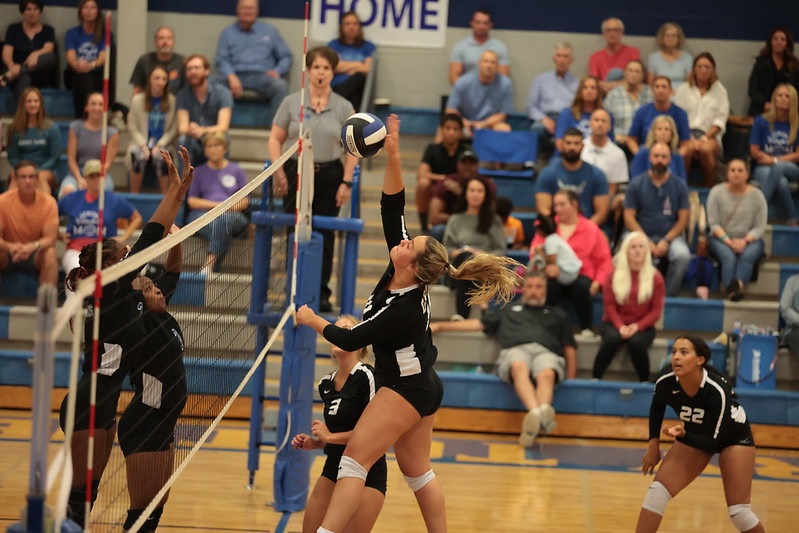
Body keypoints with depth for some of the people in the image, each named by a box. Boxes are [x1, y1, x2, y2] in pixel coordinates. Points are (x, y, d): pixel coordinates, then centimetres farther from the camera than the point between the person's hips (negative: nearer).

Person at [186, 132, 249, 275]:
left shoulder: (237, 171, 21)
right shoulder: (199, 172, 22)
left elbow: (245, 201, 13)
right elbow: (191, 201, 12)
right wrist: (216, 205, -3)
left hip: (232, 215, 0)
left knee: (223, 220, -41)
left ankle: (209, 265, -53)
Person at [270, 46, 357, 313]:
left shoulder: (344, 107, 5)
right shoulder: (291, 102, 4)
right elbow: (275, 140, 4)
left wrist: (346, 182, -3)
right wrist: (279, 171, -8)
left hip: (329, 175, 1)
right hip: (296, 173, -1)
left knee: (325, 237, 3)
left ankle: (322, 294, 10)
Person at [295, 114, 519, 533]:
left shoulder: (404, 308, -26)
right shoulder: (398, 274, -6)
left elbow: (351, 340, -19)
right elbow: (392, 208, -6)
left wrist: (311, 320, -5)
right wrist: (392, 155, -15)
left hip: (406, 388, -10)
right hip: (420, 387, 10)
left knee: (355, 459, -13)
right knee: (417, 471, 15)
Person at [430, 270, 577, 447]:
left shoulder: (557, 315, 36)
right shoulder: (509, 310, 39)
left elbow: (570, 349, 27)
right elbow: (478, 324, 35)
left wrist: (571, 379, 11)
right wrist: (441, 326, 28)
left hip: (547, 352, 0)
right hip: (515, 350, 0)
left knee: (547, 374, -40)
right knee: (519, 368, -41)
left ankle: (543, 411, -69)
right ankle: (535, 413, -67)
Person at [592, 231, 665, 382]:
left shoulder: (655, 277, 2)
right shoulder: (615, 274, 4)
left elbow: (656, 310, -1)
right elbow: (609, 305, 0)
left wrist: (638, 326, -17)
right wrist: (620, 326, -18)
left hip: (642, 327, 0)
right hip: (615, 324, 0)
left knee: (636, 343, -34)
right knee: (612, 338, -35)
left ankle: (645, 382, -14)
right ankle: (595, 379, -25)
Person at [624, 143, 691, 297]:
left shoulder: (679, 185, 5)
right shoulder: (636, 184, 4)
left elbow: (683, 219, 2)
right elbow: (629, 217, 0)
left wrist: (667, 241, -13)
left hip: (670, 236, 1)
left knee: (683, 255, -32)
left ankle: (669, 295, -14)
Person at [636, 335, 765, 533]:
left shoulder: (716, 391, -38)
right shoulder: (666, 384, -24)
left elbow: (710, 442, -33)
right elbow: (656, 408, 1)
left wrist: (682, 435, -49)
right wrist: (653, 445, 0)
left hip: (734, 436, -4)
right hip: (695, 435, 4)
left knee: (738, 511, -9)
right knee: (657, 491, -11)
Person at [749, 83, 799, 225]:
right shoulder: (761, 121, 4)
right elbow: (754, 152, 4)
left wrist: (775, 160, -12)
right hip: (763, 167, -1)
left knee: (778, 168, -38)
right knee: (781, 183, -38)